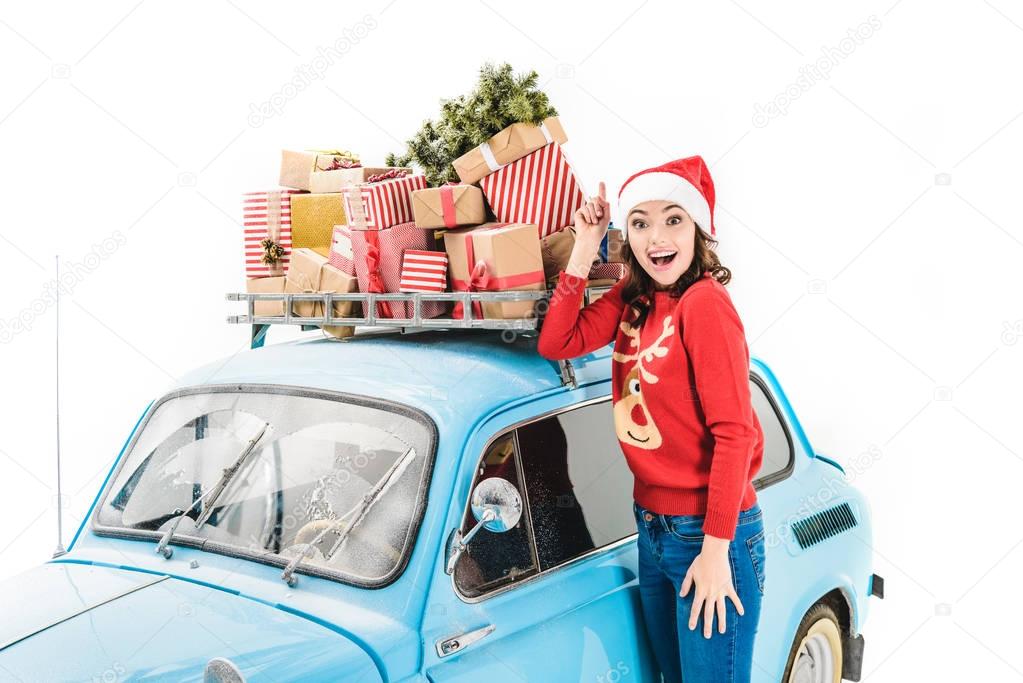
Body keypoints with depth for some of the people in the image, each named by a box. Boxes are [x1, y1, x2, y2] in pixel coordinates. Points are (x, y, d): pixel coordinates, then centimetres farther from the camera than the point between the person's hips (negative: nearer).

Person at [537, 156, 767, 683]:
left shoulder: (703, 301, -18)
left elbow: (733, 432, -20)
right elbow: (555, 344, 1)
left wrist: (715, 551, -20)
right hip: (652, 527, 8)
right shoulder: (631, 299, 5)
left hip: (708, 537, -8)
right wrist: (584, 247, -4)